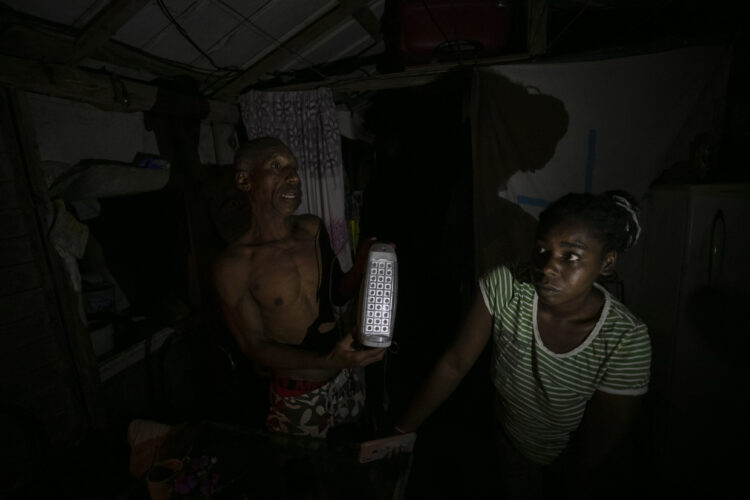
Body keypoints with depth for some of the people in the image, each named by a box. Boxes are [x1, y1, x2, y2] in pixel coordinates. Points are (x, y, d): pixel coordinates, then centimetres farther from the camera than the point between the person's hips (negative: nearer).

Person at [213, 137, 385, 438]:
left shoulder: (312, 228, -5)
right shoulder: (233, 266, -20)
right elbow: (257, 348, -16)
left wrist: (361, 266, -18)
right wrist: (328, 362, -30)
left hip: (348, 378, 5)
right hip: (298, 399, -4)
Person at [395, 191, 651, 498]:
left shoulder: (627, 342, -32)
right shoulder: (504, 287, -28)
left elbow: (597, 441, -20)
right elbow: (455, 363, -23)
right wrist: (402, 430, -21)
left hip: (567, 462, -1)